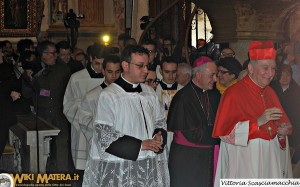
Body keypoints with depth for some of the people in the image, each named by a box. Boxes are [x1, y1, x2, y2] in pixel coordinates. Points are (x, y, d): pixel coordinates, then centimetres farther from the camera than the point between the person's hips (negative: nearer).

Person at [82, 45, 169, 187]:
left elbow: (160, 121, 18)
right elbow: (104, 134, -13)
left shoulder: (149, 93, 9)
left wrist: (158, 137, -5)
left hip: (150, 165, 5)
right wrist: (139, 145, -16)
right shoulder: (108, 95, -9)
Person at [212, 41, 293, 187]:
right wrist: (257, 122, -22)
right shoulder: (234, 93, -11)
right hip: (244, 162, -6)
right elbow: (224, 131, -16)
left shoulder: (270, 93, 10)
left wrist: (281, 131, -3)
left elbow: (280, 122, 20)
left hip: (270, 161, 6)